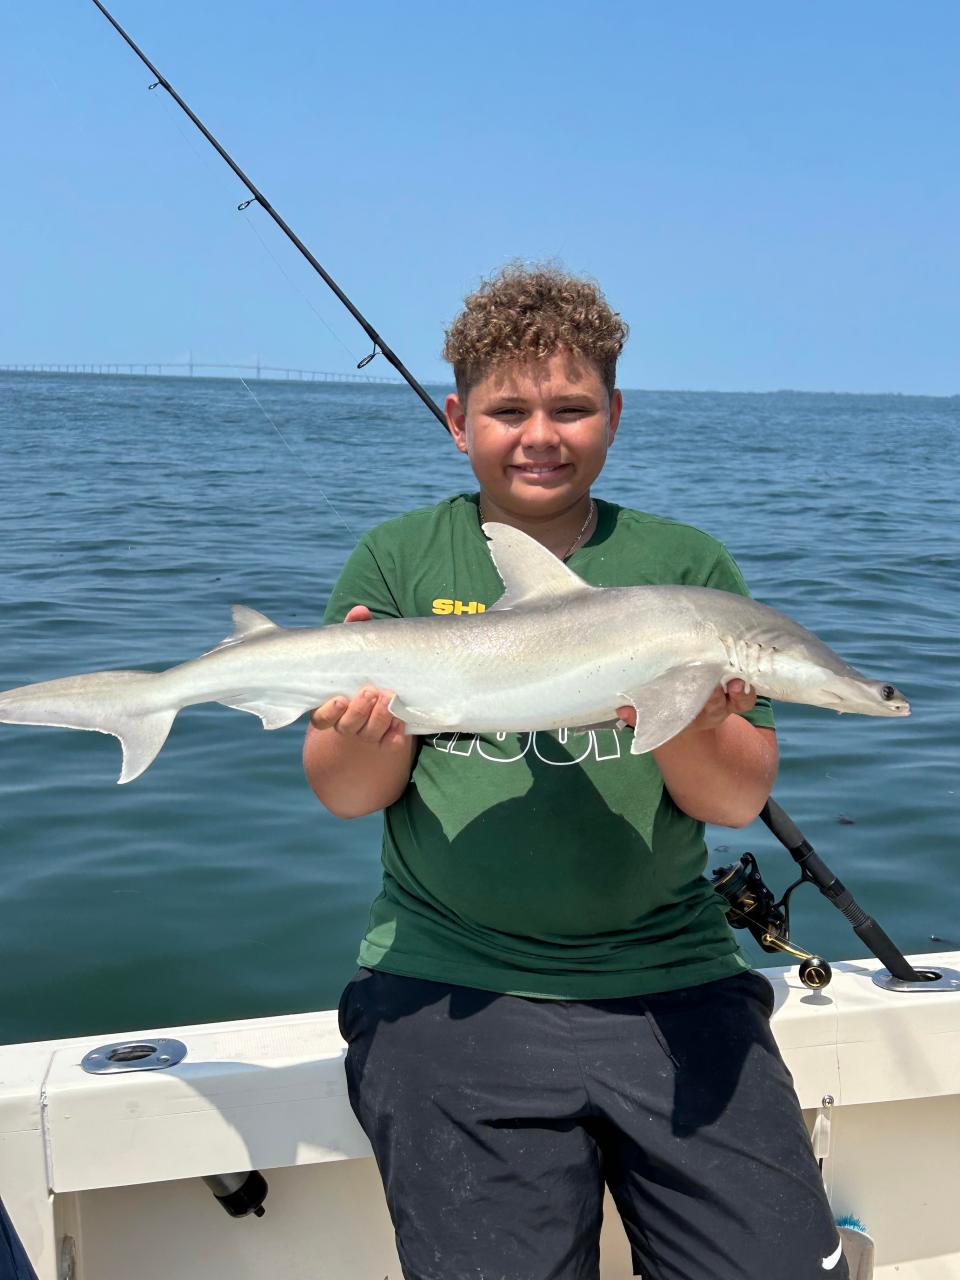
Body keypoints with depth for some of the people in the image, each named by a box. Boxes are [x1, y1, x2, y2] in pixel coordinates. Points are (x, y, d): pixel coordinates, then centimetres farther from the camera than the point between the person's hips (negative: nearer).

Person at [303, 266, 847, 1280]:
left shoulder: (686, 567, 6)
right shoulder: (399, 562, 5)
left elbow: (741, 799, -1)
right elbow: (342, 796, 0)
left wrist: (685, 734, -23)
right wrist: (373, 734, -22)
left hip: (670, 979, 1)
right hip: (448, 986, -1)